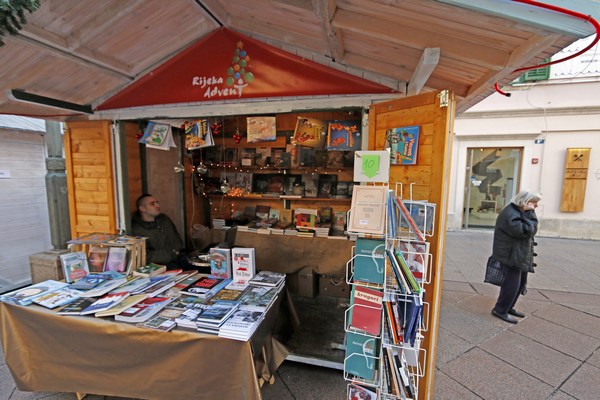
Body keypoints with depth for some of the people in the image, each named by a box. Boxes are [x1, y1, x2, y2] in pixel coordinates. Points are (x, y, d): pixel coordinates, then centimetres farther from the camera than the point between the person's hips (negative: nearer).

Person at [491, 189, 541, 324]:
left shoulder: (518, 212, 13)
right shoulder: (510, 214, -20)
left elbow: (532, 230, 14)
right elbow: (526, 231, -26)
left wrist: (529, 214, 0)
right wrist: (529, 213, -20)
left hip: (519, 255, 11)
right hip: (510, 255, -11)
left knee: (521, 282, 18)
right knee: (512, 284, -5)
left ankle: (509, 307, 33)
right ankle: (500, 310, 9)